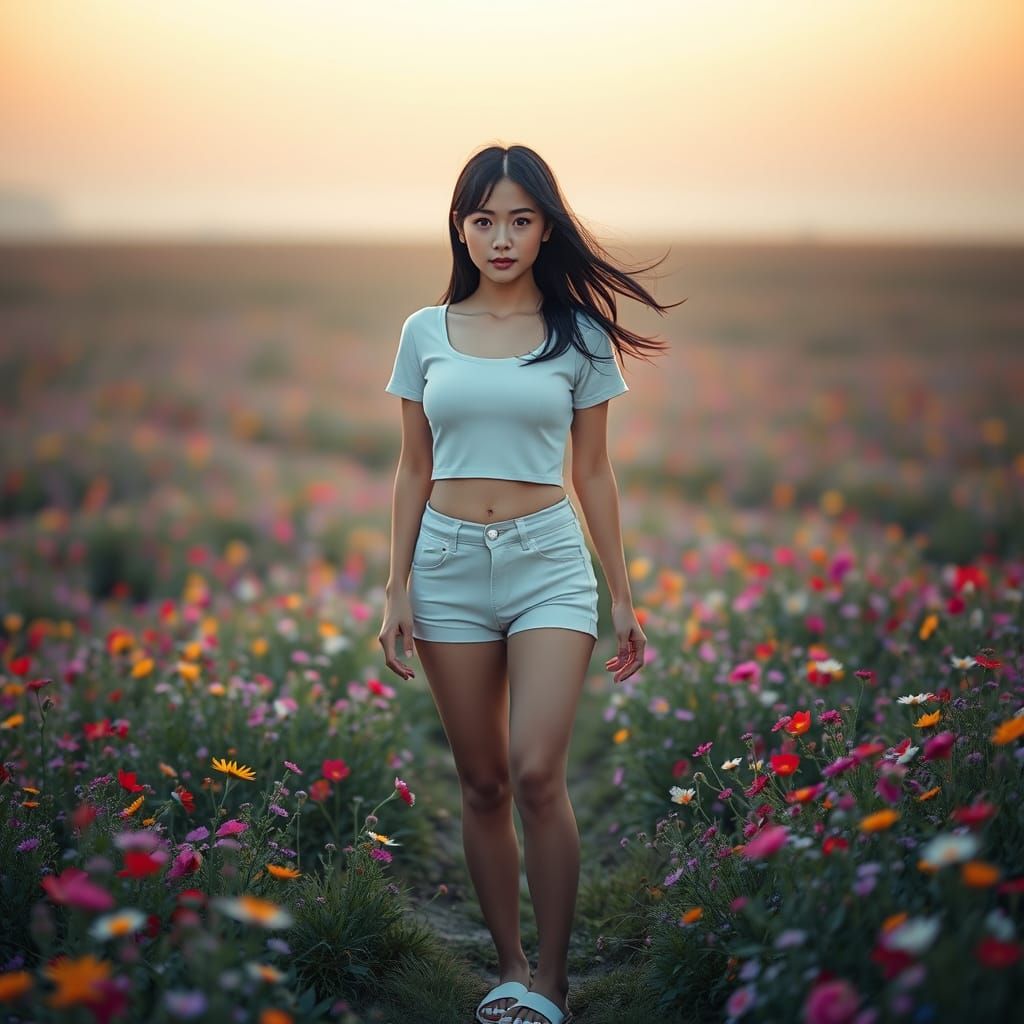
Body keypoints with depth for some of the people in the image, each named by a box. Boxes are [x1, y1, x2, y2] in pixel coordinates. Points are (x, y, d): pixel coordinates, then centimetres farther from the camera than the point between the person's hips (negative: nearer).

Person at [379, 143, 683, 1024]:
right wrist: (398, 589, 3)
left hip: (549, 561, -2)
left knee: (538, 774, -15)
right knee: (483, 783, 6)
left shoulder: (579, 335, 3)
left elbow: (593, 474, 6)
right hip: (449, 563, 2)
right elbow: (413, 472, 9)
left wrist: (624, 598, 5)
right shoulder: (426, 333, 6)